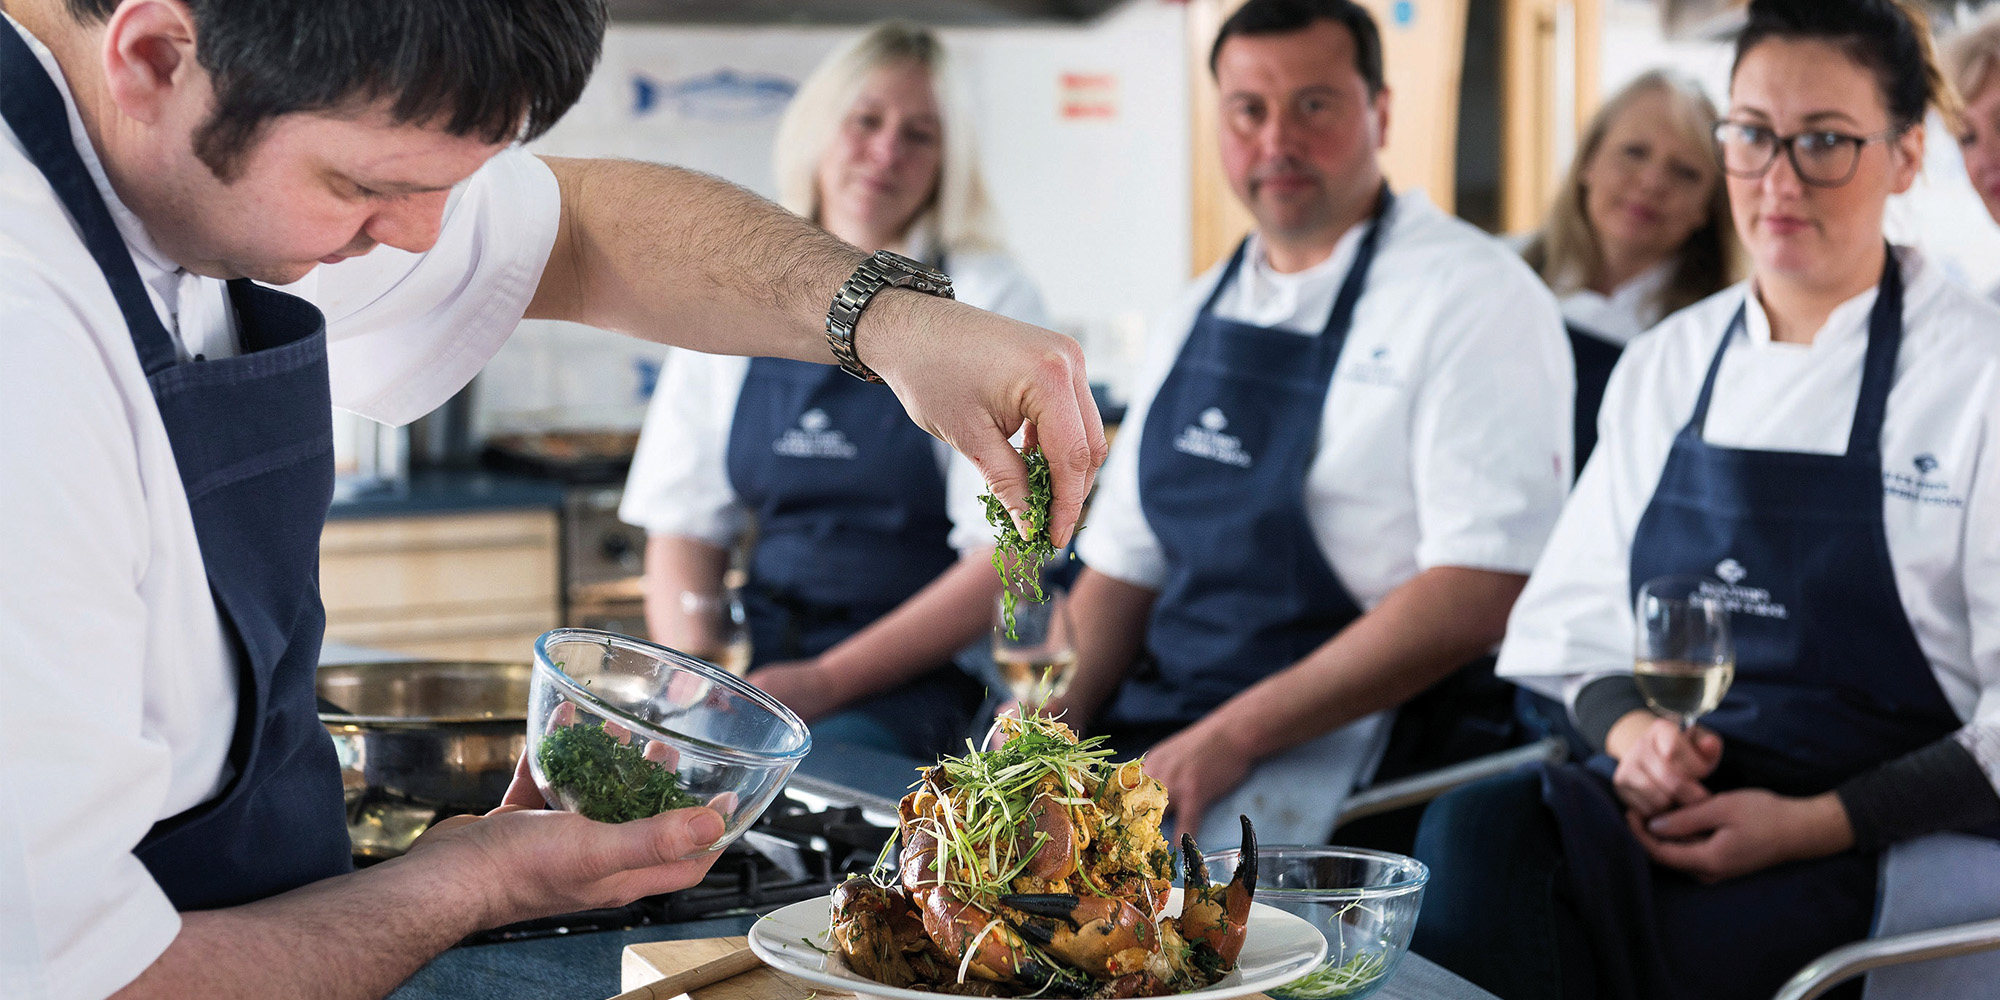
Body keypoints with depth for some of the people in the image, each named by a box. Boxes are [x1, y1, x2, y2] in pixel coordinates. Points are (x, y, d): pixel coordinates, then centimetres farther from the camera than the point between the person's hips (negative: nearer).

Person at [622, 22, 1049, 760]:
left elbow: (1004, 560, -6)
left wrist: (827, 683, -16)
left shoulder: (990, 301, 1)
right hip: (754, 661, 4)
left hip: (918, 673, -4)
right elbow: (683, 529, 12)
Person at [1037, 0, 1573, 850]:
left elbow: (1479, 595, -17)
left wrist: (1236, 734, -21)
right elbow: (1124, 563, 18)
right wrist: (1052, 714, -2)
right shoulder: (1199, 315, 16)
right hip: (1158, 717, 7)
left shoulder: (1476, 297, -7)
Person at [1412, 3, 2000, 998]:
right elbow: (1586, 619, 19)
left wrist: (1810, 823, -15)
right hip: (1667, 801, 4)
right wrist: (1629, 731, -4)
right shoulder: (1665, 364, 15)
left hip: (1880, 840, -4)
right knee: (1470, 834, -29)